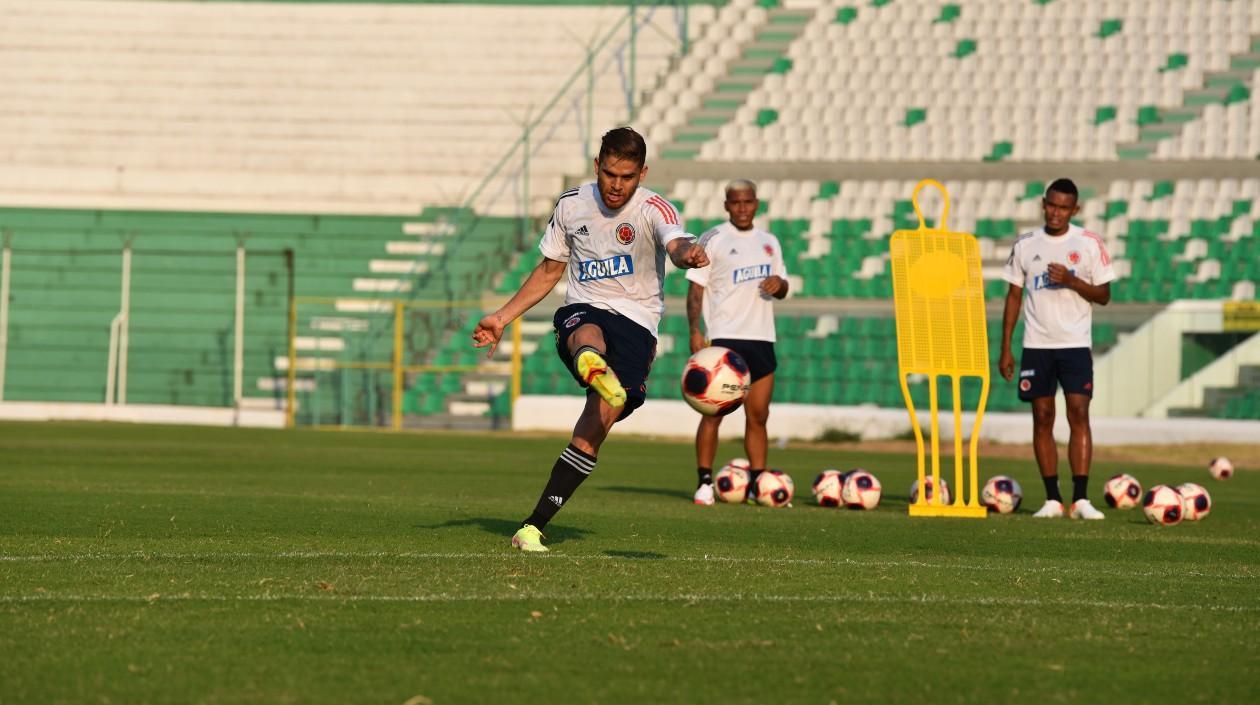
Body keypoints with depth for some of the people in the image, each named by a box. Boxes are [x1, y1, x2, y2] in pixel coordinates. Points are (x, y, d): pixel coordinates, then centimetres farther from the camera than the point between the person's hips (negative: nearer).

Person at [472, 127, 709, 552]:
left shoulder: (653, 210, -5)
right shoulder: (572, 205, 7)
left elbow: (676, 243, -29)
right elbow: (549, 271, 21)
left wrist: (688, 254, -55)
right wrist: (502, 318, 17)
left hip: (636, 322, -2)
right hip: (582, 309, 2)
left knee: (600, 420, -17)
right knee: (588, 336, -38)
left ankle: (534, 525, -11)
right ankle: (595, 372, -79)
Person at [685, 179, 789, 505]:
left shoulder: (769, 242, 16)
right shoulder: (712, 240, 0)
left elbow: (782, 290, 22)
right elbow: (696, 288, -4)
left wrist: (779, 283, -3)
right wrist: (695, 331, -15)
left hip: (761, 338, 5)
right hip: (724, 337, -5)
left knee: (758, 416, 5)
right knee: (714, 411, -9)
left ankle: (758, 484, 10)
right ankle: (704, 484, -6)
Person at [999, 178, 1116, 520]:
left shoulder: (1089, 243, 1)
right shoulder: (1025, 245, 7)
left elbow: (1104, 295, 3)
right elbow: (1014, 296, 10)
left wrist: (1071, 280, -15)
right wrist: (1005, 348, 6)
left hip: (1075, 344, -2)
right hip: (1036, 344, 2)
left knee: (1079, 414, -10)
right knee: (1042, 418, 0)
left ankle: (1081, 499, -12)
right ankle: (1052, 499, 3)